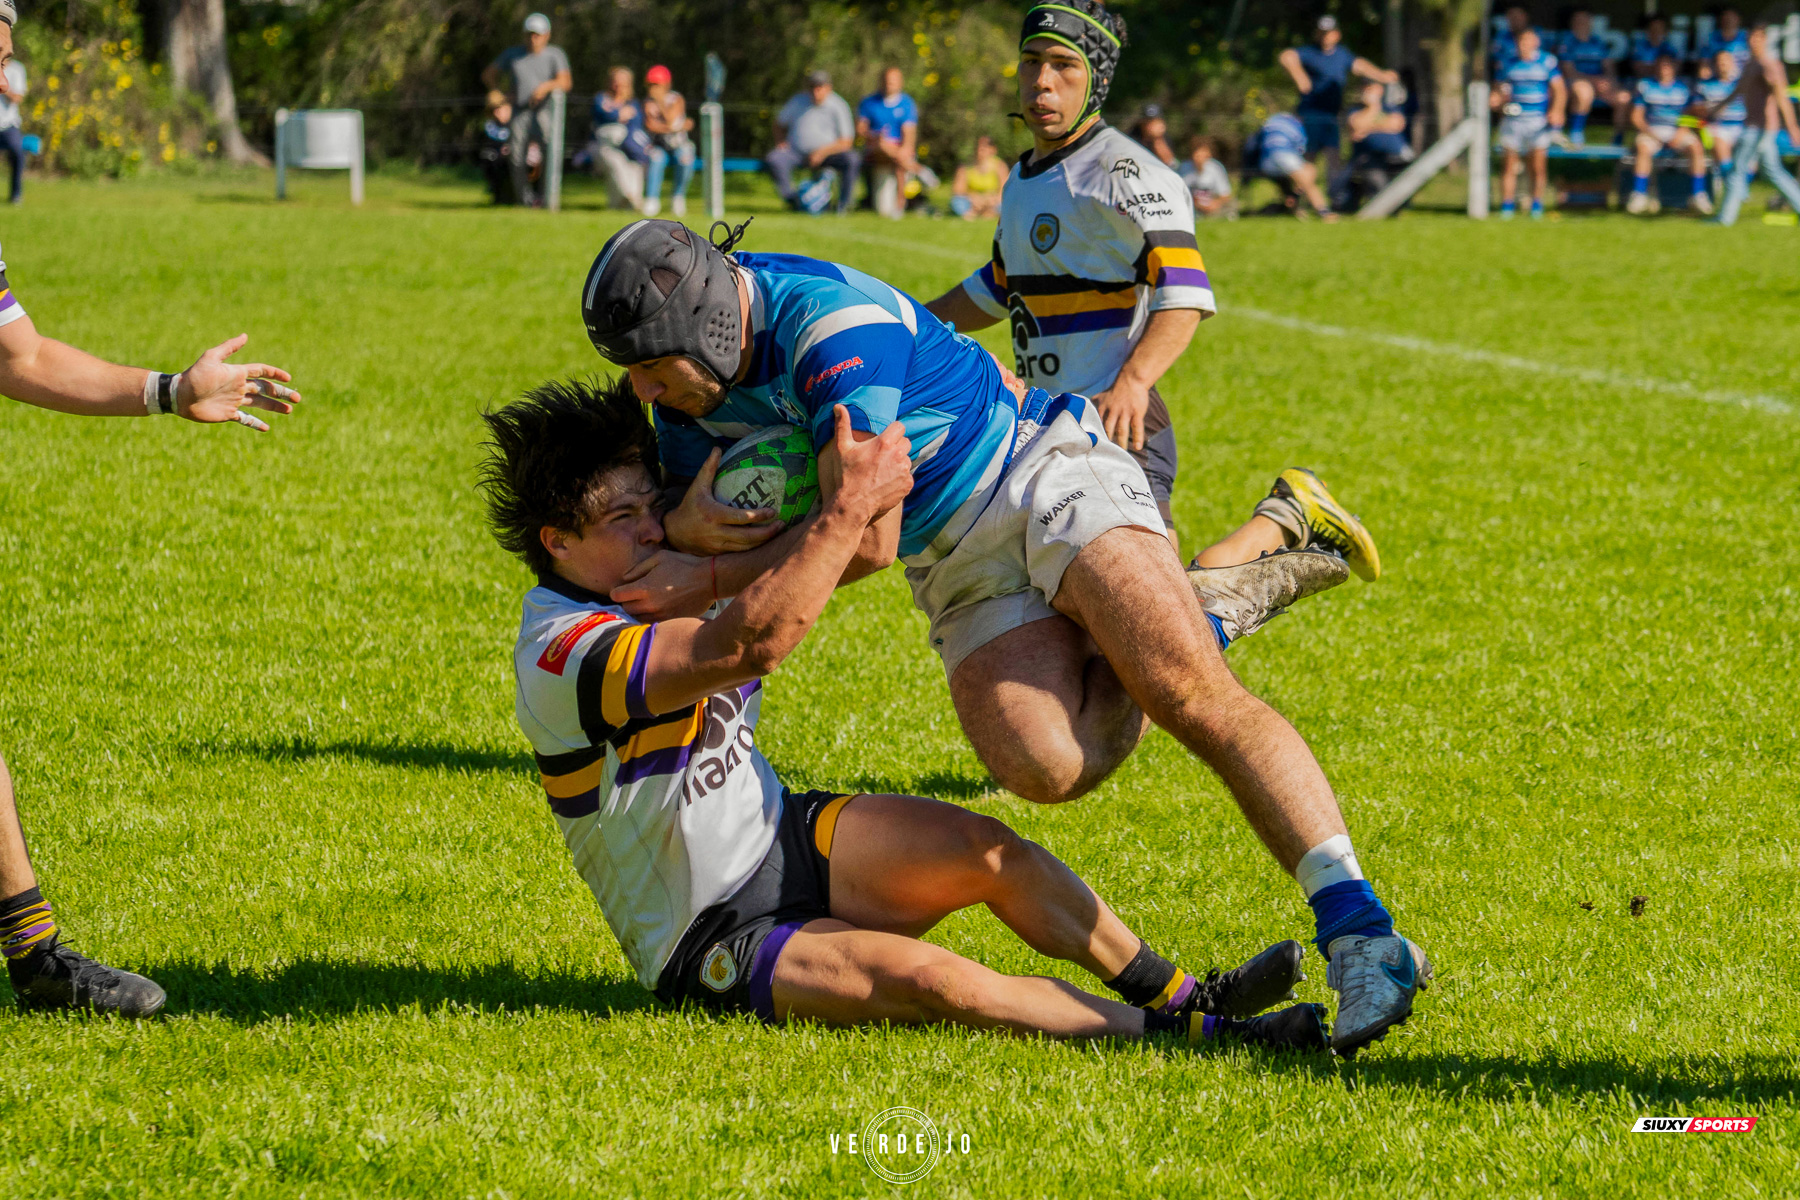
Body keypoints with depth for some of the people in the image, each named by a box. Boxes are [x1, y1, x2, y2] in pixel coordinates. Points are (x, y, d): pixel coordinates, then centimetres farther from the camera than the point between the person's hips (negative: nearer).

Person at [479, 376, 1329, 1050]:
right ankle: (1188, 1034, -24)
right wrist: (851, 507, -39)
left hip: (782, 837, 9)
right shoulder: (562, 653, -25)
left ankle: (1185, 994, -8)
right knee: (926, 979, -29)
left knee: (982, 848, -15)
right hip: (711, 941, -9)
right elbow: (754, 645, -39)